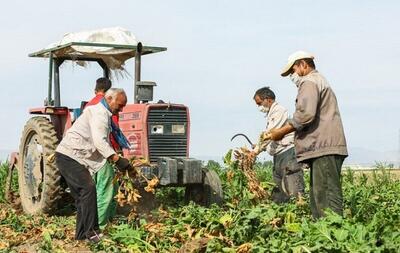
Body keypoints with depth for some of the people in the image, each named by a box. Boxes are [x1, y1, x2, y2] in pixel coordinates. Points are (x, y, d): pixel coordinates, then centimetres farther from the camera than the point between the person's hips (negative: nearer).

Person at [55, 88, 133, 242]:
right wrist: (117, 160, -34)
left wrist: (119, 162, 12)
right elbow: (99, 142, -28)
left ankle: (81, 235, 12)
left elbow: (103, 143, 23)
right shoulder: (99, 113, -14)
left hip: (76, 159, 11)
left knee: (83, 196, 9)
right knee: (88, 188, -19)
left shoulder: (103, 114, 19)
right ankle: (91, 232, -20)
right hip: (68, 156, -11)